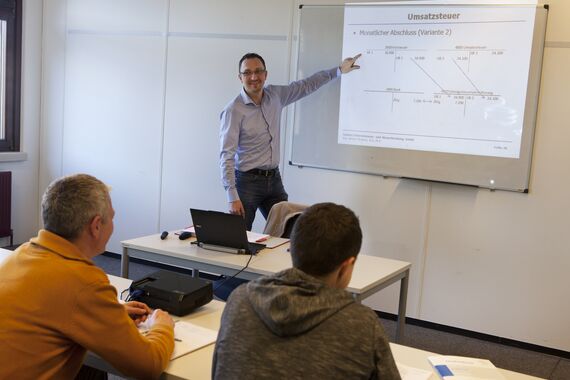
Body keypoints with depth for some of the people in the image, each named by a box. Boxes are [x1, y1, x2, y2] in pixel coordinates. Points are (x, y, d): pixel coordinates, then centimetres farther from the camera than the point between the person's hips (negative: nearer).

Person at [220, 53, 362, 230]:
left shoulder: (275, 95, 4)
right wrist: (232, 197, -23)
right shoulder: (233, 111, -14)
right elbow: (227, 156, -17)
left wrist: (339, 70, 22)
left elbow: (306, 85, 20)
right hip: (248, 181, -6)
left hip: (274, 180, 6)